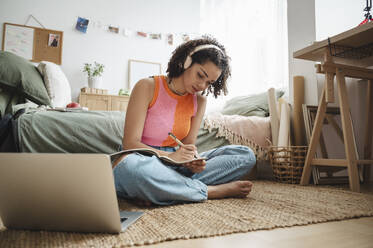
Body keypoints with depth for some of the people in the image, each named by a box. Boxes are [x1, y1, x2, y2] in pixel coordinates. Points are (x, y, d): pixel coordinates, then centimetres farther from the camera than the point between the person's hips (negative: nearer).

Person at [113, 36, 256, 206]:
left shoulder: (199, 100, 7)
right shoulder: (147, 87, -8)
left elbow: (189, 143, 3)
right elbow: (130, 143, -13)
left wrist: (194, 159, -21)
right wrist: (170, 156, -27)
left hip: (175, 166, 5)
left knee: (246, 155, -8)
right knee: (129, 165, -43)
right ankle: (213, 191, -25)